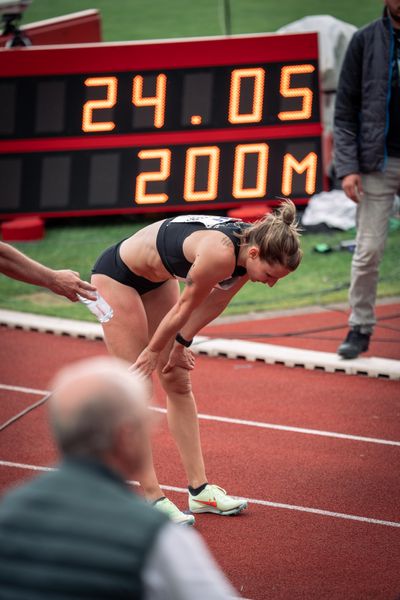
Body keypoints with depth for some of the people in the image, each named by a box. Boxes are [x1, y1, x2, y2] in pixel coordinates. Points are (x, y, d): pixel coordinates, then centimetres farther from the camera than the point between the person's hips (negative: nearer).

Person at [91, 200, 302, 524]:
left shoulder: (253, 246, -15)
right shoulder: (220, 254, -38)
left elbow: (213, 303, -1)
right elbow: (185, 307, -23)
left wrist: (180, 344, 7)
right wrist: (154, 351, -9)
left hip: (156, 276, 9)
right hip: (116, 275, -9)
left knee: (178, 382, 9)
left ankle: (199, 489, 14)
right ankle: (152, 498, -3)